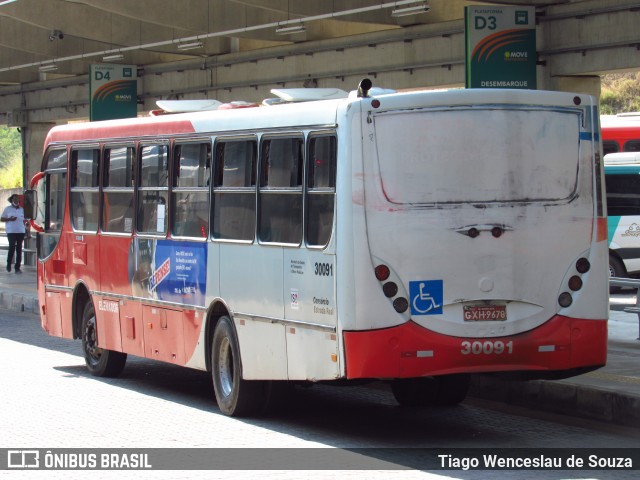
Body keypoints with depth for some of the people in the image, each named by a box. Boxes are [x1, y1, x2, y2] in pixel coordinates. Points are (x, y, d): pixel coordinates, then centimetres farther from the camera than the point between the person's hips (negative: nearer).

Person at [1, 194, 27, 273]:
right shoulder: (7, 209, 5)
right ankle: (9, 264, 6)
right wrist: (10, 219, -13)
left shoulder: (22, 209, 15)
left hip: (21, 232, 3)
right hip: (11, 231, -3)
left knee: (19, 249, 2)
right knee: (12, 247, -14)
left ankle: (17, 267, 4)